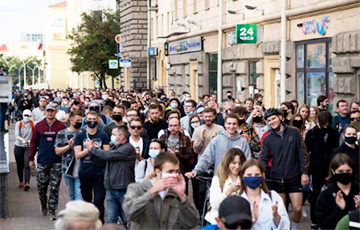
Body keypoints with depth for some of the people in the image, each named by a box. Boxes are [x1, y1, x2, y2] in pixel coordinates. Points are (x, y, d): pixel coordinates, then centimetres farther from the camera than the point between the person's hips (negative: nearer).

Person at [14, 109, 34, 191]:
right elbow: (17, 136, -14)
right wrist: (23, 140, -33)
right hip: (18, 147, 2)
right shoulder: (18, 124, -1)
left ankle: (27, 183, -22)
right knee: (19, 166, 11)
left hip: (28, 147, -2)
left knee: (27, 165, -16)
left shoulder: (32, 124, -2)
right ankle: (21, 182, 28)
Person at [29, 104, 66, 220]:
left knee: (55, 188, -2)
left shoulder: (61, 126, 3)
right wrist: (31, 159, 6)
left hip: (57, 162, -1)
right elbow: (33, 142, 10)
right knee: (41, 186, 6)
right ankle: (43, 205, 31)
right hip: (42, 161, 1)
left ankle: (52, 211, 4)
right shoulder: (39, 126, 6)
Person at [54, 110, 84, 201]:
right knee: (71, 195, 12)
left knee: (79, 193, -11)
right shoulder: (62, 133, 3)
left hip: (80, 169, -1)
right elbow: (57, 151, 0)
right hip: (67, 169, 1)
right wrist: (69, 146, -13)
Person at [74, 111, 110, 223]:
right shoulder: (80, 136, 5)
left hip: (99, 173, -1)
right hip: (84, 173, 2)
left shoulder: (103, 136, 5)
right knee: (86, 200, 12)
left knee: (99, 201, -9)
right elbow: (77, 155, -3)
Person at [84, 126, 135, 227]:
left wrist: (92, 148, -5)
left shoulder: (128, 148, -9)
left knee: (127, 220, 1)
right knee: (111, 220, 6)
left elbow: (108, 155, -17)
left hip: (124, 189, -7)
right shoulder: (114, 148, 17)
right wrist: (92, 149, 0)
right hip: (110, 189, 7)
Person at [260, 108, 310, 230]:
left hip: (294, 177, 0)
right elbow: (263, 159, 3)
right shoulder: (267, 138, 3)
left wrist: (304, 172, -2)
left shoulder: (294, 132, 2)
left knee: (297, 208, -3)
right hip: (276, 179, 1)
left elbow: (303, 153, 4)